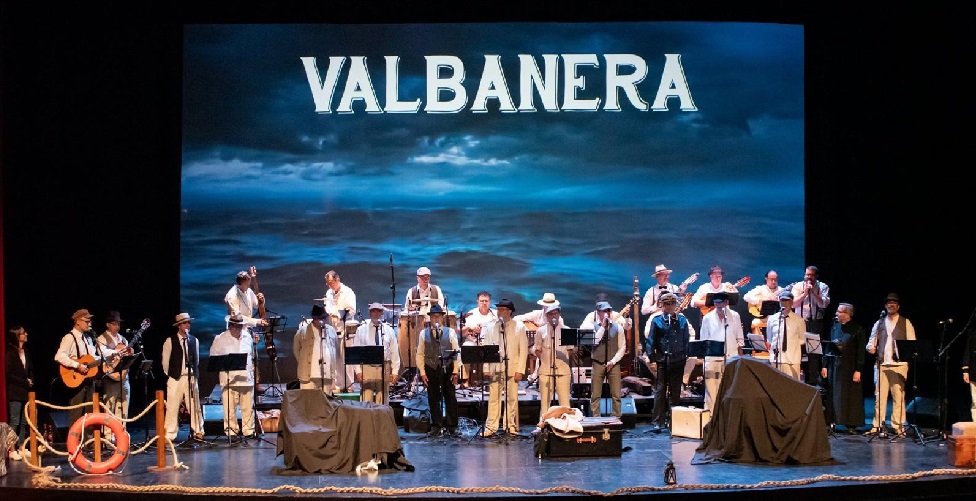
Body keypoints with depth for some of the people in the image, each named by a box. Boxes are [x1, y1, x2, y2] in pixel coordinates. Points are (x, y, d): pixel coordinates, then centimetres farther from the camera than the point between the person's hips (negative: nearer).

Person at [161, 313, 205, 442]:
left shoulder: (194, 340, 11)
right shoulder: (170, 341, 0)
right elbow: (165, 361, 3)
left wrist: (195, 374, 12)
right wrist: (169, 375, 4)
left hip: (191, 378, 3)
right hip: (175, 378, -3)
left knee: (195, 406, 3)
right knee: (172, 407, -2)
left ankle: (198, 432, 11)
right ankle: (169, 435, 2)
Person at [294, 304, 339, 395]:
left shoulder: (331, 330, 14)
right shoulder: (303, 331, 2)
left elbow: (336, 349, 21)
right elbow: (296, 348, 11)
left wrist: (335, 370, 16)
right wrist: (303, 362, 10)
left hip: (327, 374, 3)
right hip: (309, 374, -3)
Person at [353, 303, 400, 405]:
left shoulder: (389, 330, 10)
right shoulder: (361, 329, 6)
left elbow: (394, 352, 8)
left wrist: (395, 371, 1)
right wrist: (358, 370, -6)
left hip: (384, 369, 2)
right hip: (366, 368, -1)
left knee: (383, 401, 5)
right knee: (366, 402, -5)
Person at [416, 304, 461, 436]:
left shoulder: (450, 332, 4)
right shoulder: (424, 333, 6)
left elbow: (457, 352, 1)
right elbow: (420, 354, 6)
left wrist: (456, 371, -5)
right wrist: (422, 372, -1)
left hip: (447, 369, -1)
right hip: (431, 370, 1)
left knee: (450, 398, 1)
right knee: (433, 399, 5)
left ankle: (452, 426, 8)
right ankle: (436, 426, 13)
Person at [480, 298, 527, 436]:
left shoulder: (519, 327, 3)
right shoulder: (490, 327, 9)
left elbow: (523, 350, 0)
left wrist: (520, 370, -6)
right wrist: (486, 369, 1)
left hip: (512, 369, -2)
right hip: (495, 369, 2)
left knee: (512, 398, 1)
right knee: (493, 398, 0)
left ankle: (511, 426, 10)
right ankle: (491, 427, 4)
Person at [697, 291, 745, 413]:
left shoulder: (734, 316, 7)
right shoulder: (708, 318, 5)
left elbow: (740, 339, 10)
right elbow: (704, 340, 8)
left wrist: (741, 357, 6)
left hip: (731, 357, 1)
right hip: (712, 358, 0)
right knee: (711, 388, -4)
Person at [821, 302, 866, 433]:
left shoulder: (857, 329, -6)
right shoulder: (835, 326, 10)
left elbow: (860, 351, -8)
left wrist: (858, 370, -13)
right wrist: (825, 366, 9)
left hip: (849, 367, -5)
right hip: (834, 366, 5)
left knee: (850, 397, 1)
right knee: (833, 396, 6)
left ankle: (851, 424, 7)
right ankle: (832, 421, 12)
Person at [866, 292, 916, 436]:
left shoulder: (906, 323, 8)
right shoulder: (879, 323, 16)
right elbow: (871, 341, 16)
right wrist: (871, 347, -6)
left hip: (899, 364, -2)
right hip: (881, 364, 2)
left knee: (898, 396, -4)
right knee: (879, 395, 1)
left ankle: (898, 426, 2)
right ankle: (877, 425, 5)